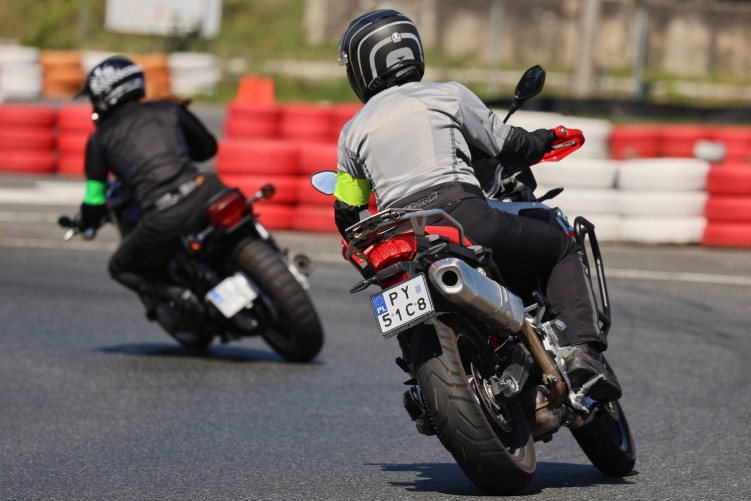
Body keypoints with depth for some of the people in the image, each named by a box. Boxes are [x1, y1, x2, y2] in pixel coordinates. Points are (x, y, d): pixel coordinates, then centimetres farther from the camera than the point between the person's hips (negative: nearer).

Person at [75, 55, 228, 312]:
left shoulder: (100, 139, 14)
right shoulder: (170, 110, 19)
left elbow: (94, 204, 15)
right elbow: (208, 147, 34)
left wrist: (86, 223, 38)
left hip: (162, 220, -2)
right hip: (201, 193, 2)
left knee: (121, 268, 24)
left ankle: (179, 296, -1)